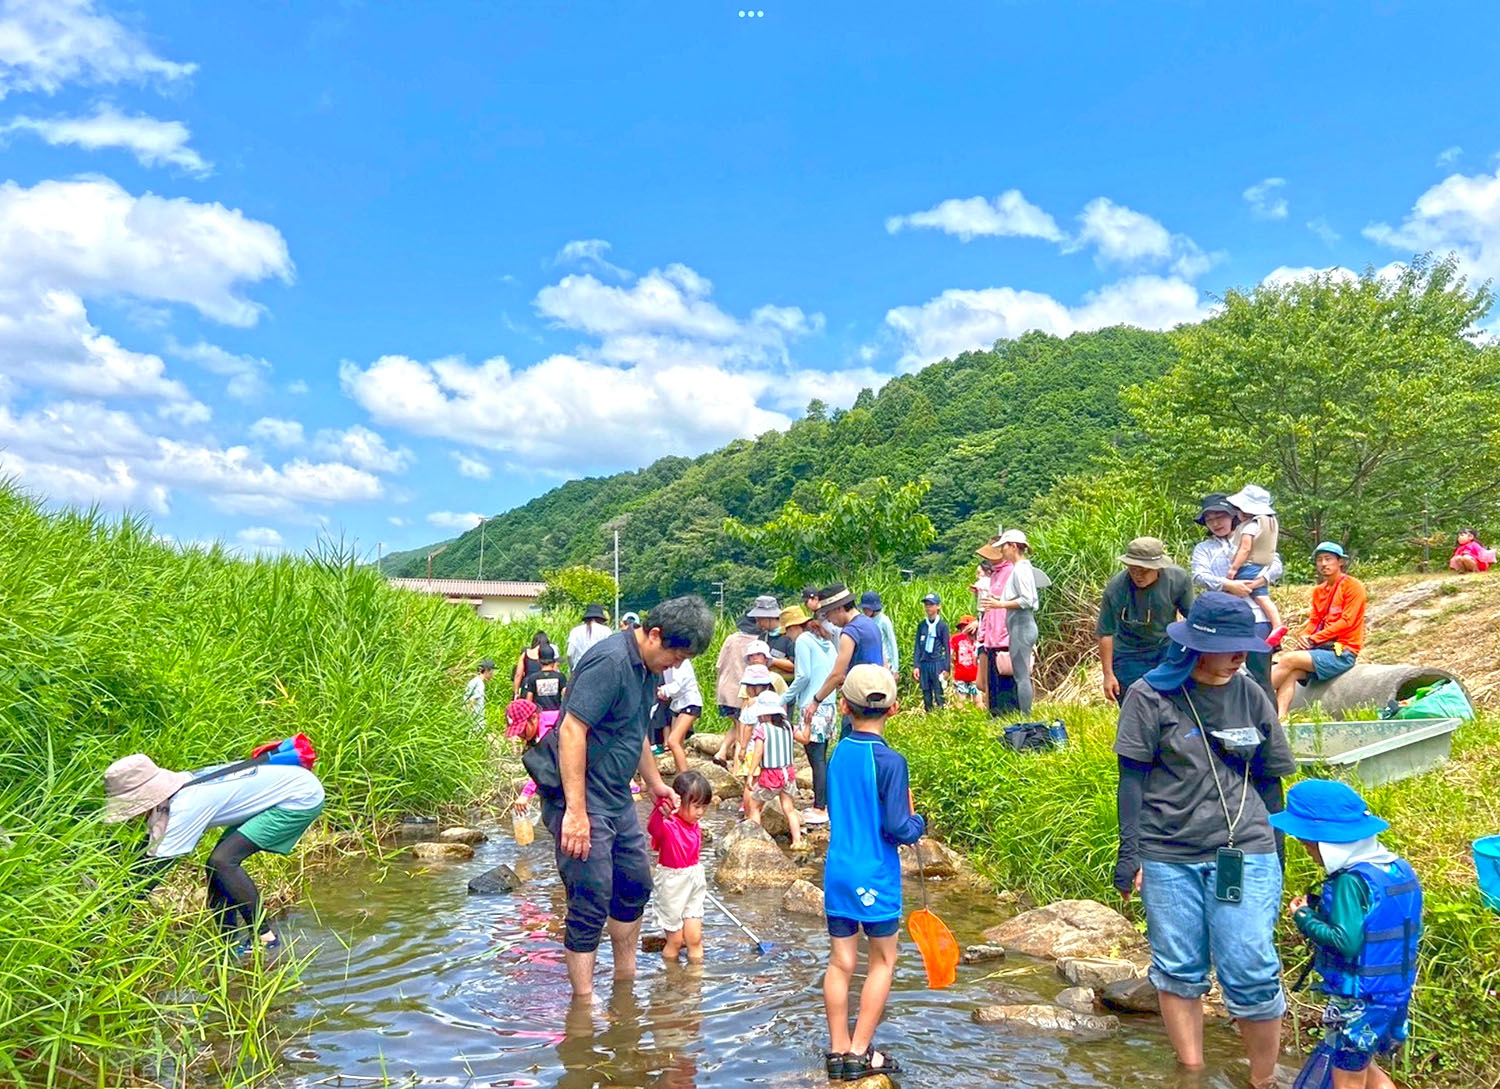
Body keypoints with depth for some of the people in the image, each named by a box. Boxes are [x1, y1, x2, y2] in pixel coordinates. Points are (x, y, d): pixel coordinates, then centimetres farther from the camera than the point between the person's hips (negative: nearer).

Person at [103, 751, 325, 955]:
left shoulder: (187, 806, -26)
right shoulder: (172, 793, 0)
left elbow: (156, 866, -23)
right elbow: (147, 854, 10)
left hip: (302, 796, -10)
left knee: (223, 861, -16)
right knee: (216, 866, 6)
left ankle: (264, 936, -6)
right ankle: (231, 941, 13)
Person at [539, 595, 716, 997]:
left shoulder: (648, 668, 8)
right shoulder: (610, 662, -22)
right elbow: (571, 732, -27)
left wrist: (655, 783, 33)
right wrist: (575, 811, -29)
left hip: (616, 798, 10)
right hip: (582, 798, -10)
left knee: (635, 885, 19)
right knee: (591, 904, -5)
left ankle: (625, 980, 37)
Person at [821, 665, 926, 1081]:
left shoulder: (838, 753, 3)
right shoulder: (889, 760, -16)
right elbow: (897, 827, -19)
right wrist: (918, 821, 1)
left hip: (837, 872, 5)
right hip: (876, 878, -5)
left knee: (840, 962, 12)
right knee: (883, 961, 11)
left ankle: (838, 1050, 19)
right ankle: (860, 1052, 14)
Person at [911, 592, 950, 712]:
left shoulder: (942, 625, -1)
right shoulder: (921, 626, 10)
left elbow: (947, 649, 0)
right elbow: (918, 647, 10)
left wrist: (947, 668, -4)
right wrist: (915, 666, 2)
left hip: (938, 663, -4)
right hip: (924, 664, 4)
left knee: (939, 696, -5)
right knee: (926, 696, 7)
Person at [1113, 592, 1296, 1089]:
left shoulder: (1251, 696, 4)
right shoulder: (1150, 696, -5)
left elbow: (1268, 782, 12)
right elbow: (1132, 779, -2)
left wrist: (1274, 860, 15)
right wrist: (1129, 853, -5)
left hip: (1243, 854, 1)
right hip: (1168, 856, -1)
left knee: (1250, 974, -2)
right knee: (1178, 972, 9)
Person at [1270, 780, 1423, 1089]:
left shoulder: (1350, 881, -24)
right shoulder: (1402, 870, 2)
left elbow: (1346, 942, -30)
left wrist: (1305, 919, -14)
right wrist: (1320, 908, 5)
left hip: (1357, 1002, -8)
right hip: (1397, 995, 8)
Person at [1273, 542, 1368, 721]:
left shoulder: (1353, 586, -3)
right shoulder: (1318, 590, 18)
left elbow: (1346, 622, -11)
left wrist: (1313, 639, -15)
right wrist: (1303, 637, -7)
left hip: (1342, 652, -6)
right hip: (1322, 649, 6)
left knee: (1289, 659, -25)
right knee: (1290, 674, -22)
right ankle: (1281, 718, -34)